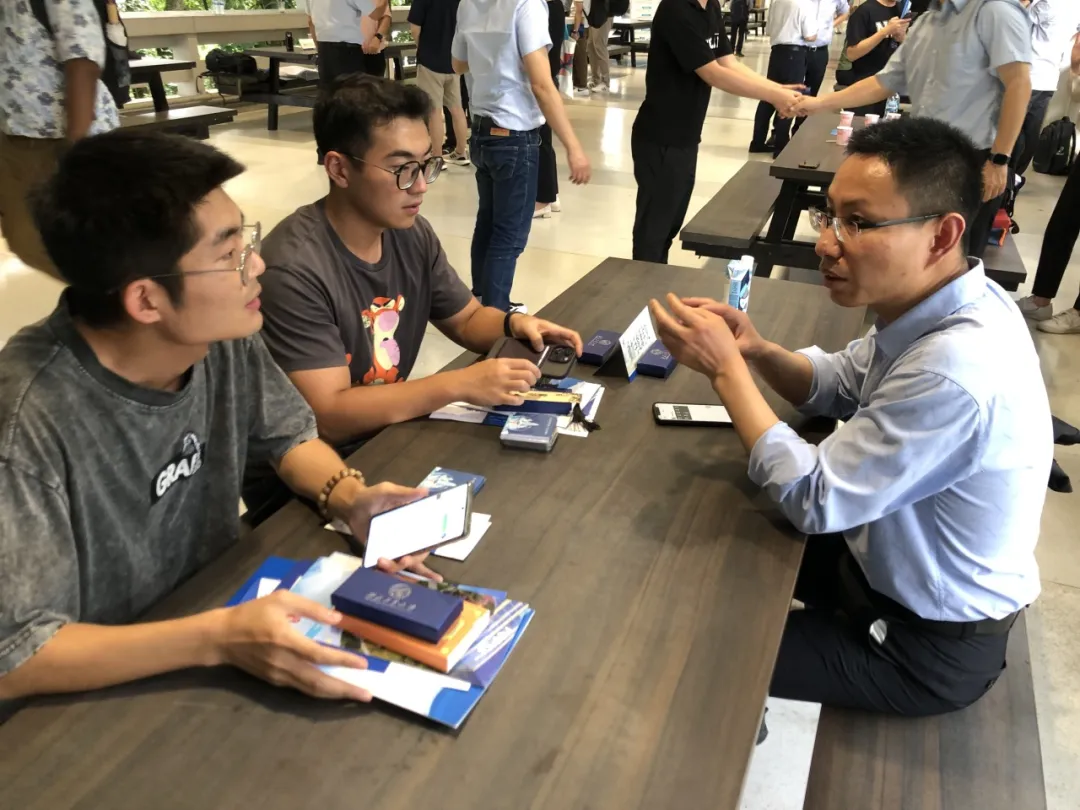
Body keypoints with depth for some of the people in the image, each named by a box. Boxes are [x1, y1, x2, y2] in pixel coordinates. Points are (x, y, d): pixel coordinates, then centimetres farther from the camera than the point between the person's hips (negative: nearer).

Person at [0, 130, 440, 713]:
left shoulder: (223, 338, -12)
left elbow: (288, 435, 4)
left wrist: (348, 496, -15)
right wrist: (217, 639, -36)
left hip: (220, 603, 6)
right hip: (100, 694, -5)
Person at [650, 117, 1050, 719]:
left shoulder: (954, 374, -38)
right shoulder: (939, 302, -9)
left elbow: (812, 499, -29)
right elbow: (842, 386, 7)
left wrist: (725, 368, -25)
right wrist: (759, 351, -13)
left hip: (928, 645, -8)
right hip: (887, 556, 8)